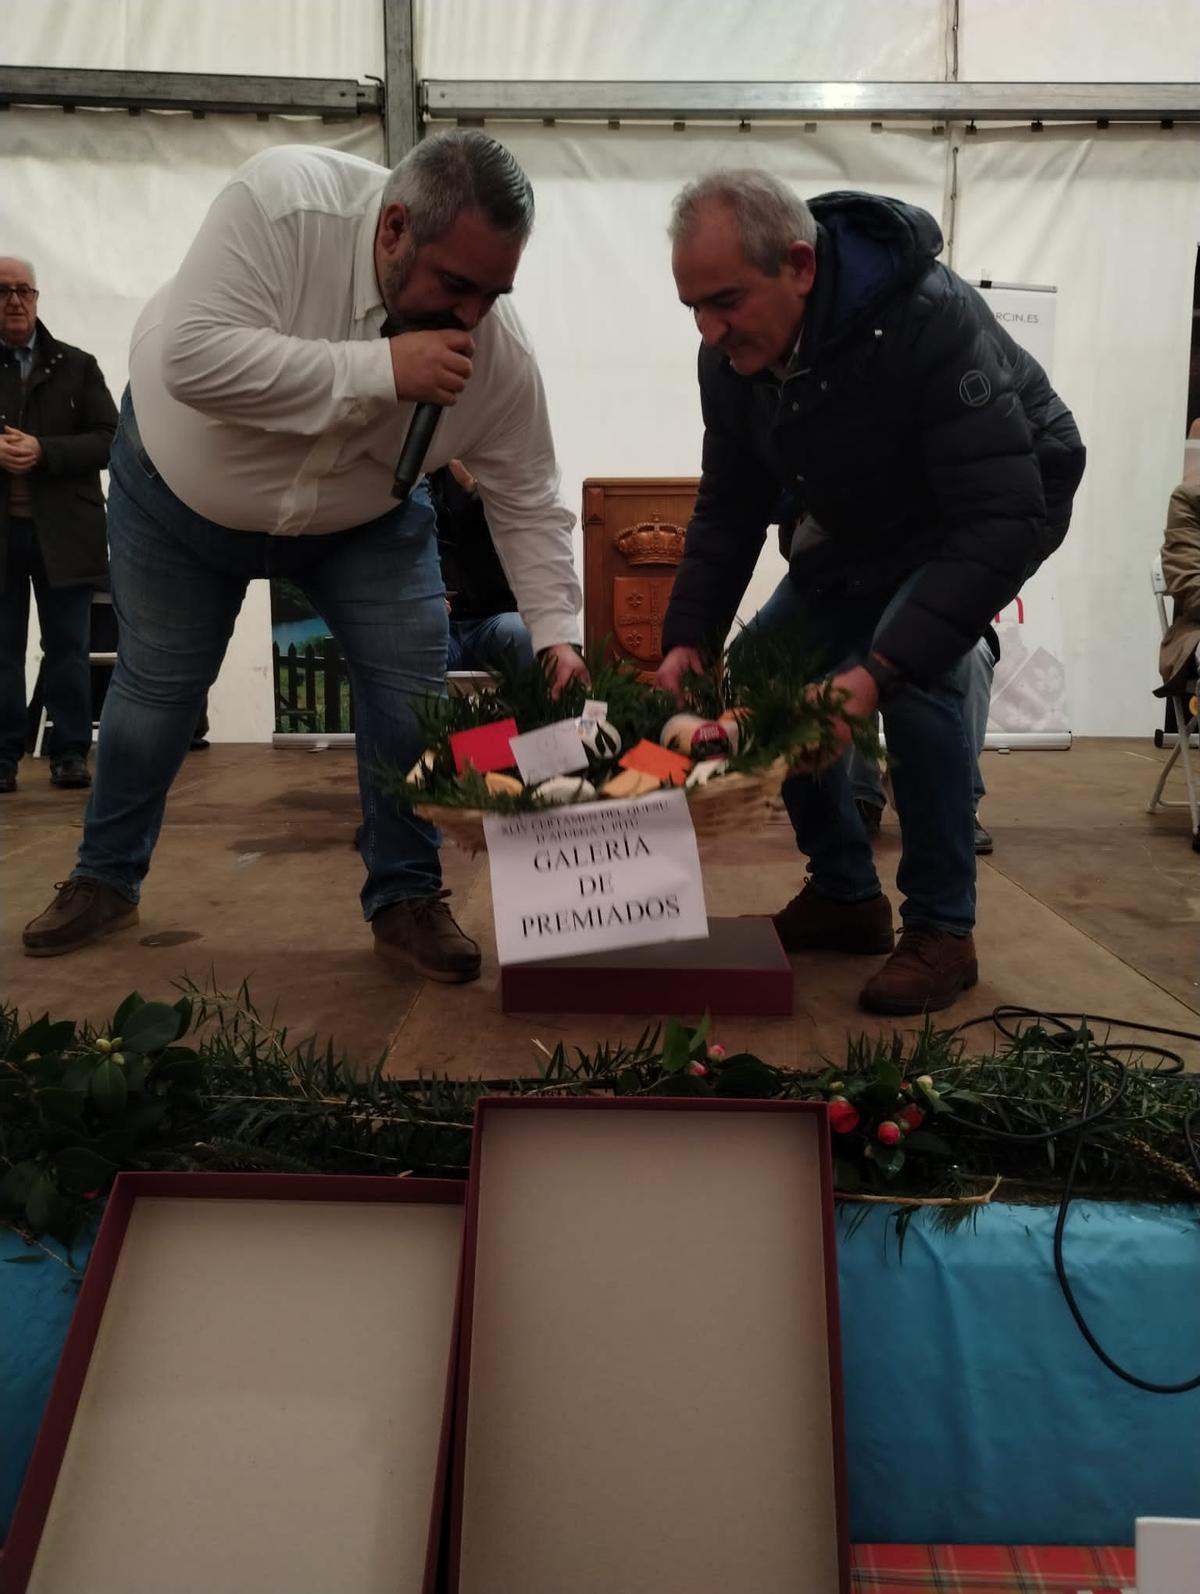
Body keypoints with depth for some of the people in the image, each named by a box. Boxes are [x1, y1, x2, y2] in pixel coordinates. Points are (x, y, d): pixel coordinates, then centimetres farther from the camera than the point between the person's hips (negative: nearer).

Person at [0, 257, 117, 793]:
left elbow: (110, 439, 0)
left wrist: (43, 452, -13)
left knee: (68, 648, 3)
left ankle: (70, 753, 9)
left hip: (63, 531, 0)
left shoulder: (76, 365, 8)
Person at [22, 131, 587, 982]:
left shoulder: (498, 347, -25)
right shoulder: (283, 199, -35)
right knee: (158, 686, 11)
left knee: (414, 682, -11)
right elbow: (193, 358, -43)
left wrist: (556, 631, -26)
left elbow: (528, 501, -16)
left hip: (364, 515, 2)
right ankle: (106, 878, 34)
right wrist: (380, 368, -45)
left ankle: (405, 900, 8)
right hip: (184, 485, -1)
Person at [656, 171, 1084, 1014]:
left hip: (1011, 499, -7)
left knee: (915, 668, -30)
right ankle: (846, 894, 12)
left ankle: (943, 930, -13)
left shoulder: (930, 319, -37)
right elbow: (730, 506, -6)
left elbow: (1002, 519, -41)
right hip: (866, 521, 7)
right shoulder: (732, 354, -16)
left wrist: (878, 673, -49)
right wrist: (688, 637, -19)